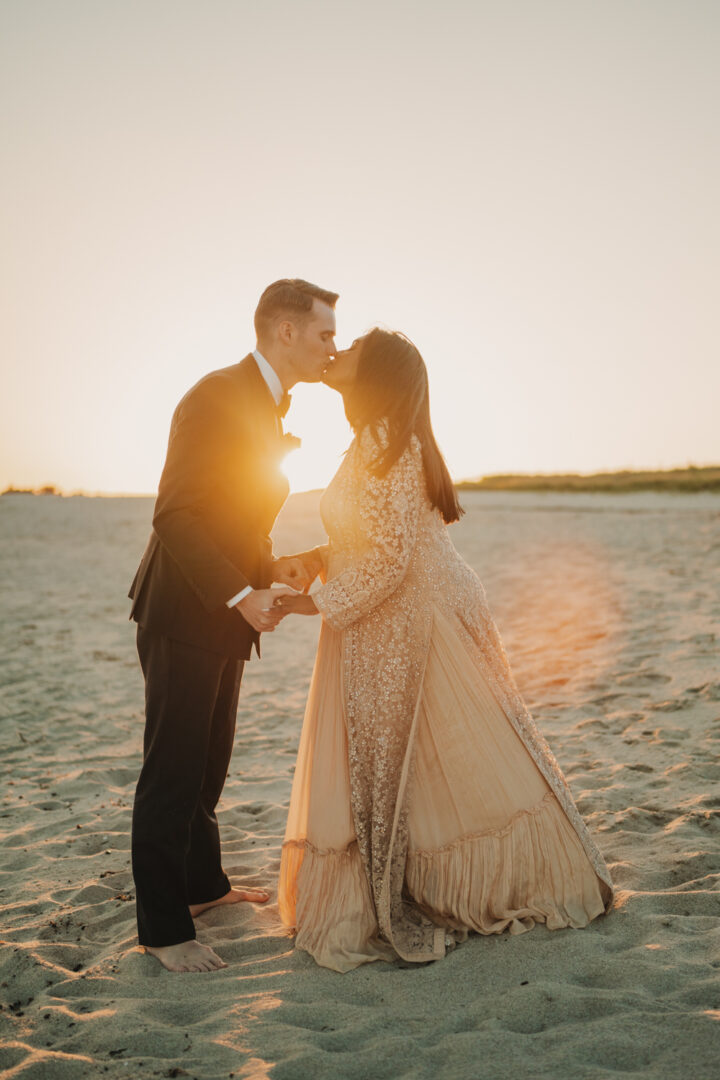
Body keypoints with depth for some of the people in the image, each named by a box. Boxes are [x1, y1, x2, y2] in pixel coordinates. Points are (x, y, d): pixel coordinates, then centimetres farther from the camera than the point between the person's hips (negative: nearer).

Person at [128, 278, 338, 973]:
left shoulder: (266, 406, 14)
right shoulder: (217, 396, -17)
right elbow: (175, 516, -22)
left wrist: (269, 564, 6)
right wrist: (242, 593, -25)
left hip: (224, 621, 10)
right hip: (184, 617, -9)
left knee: (208, 763, 20)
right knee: (173, 772, -1)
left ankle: (203, 884, 36)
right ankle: (163, 928, 11)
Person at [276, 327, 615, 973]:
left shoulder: (384, 442, -18)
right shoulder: (375, 443, 13)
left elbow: (390, 556, -23)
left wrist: (320, 602, -16)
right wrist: (317, 558, 9)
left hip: (410, 625, -10)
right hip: (387, 635, 10)